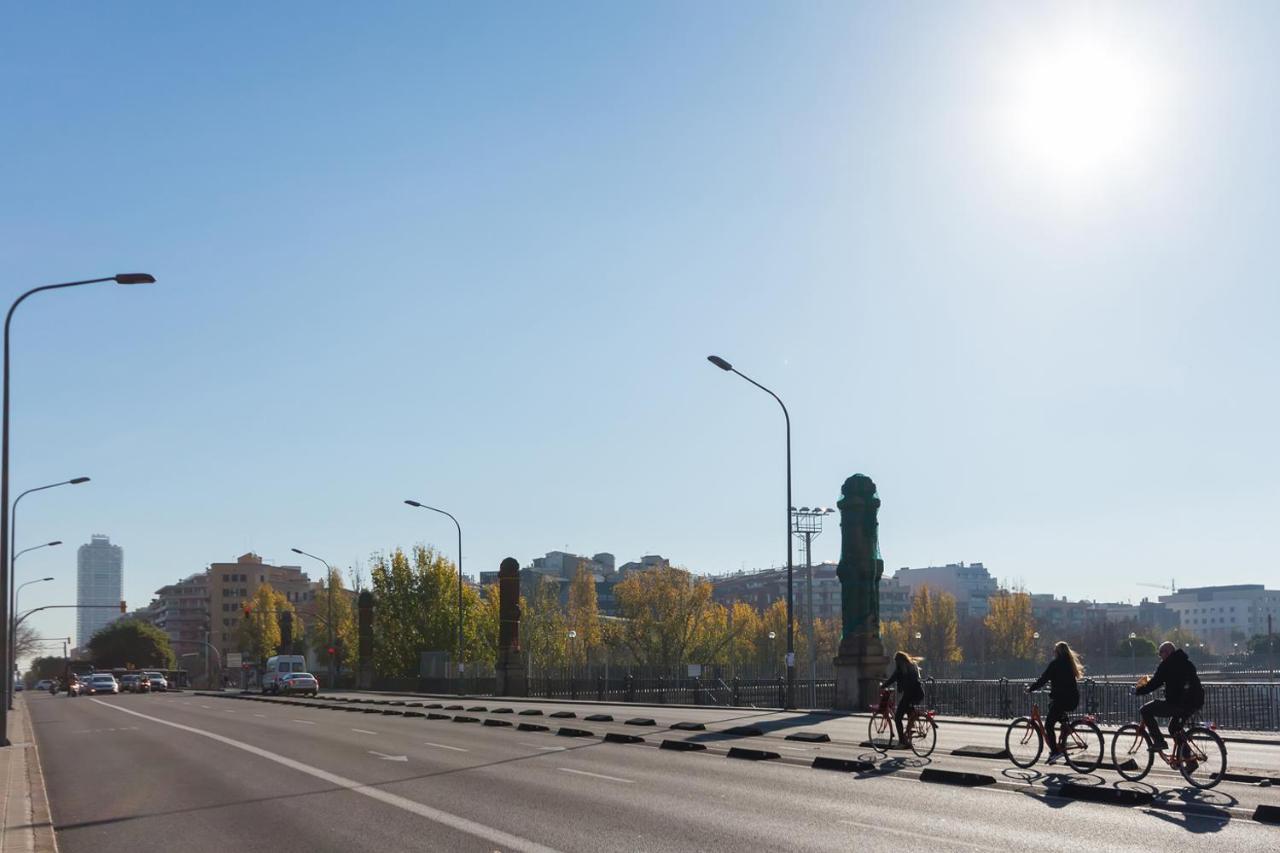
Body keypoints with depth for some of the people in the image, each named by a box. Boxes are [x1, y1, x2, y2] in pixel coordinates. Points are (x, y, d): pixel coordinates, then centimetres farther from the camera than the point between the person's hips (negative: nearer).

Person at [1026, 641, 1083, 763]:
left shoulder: (1055, 663, -8)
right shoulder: (1070, 663, 15)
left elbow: (1043, 679, -10)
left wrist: (1031, 688, -2)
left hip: (1061, 698, -8)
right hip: (1073, 699, 8)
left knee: (1049, 725, -4)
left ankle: (1055, 751, -12)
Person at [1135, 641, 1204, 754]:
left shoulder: (1167, 664, -6)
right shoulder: (1186, 662, 20)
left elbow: (1154, 684, -8)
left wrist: (1137, 691, 7)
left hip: (1178, 703, -9)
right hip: (1196, 703, 9)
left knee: (1146, 711, 1)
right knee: (1174, 727, 30)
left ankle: (1159, 741, -4)